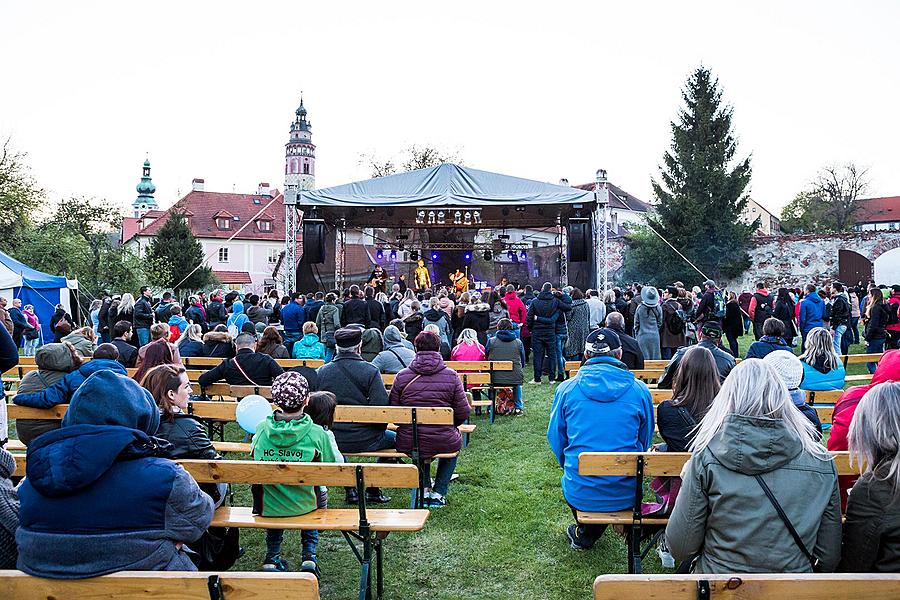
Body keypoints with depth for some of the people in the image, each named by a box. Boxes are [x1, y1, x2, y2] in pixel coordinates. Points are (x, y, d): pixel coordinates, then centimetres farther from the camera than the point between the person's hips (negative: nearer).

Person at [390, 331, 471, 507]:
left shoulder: (402, 376, -6)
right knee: (454, 441, 35)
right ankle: (438, 493, 29)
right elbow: (463, 413, -4)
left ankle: (424, 491, 32)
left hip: (408, 444, 2)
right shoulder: (451, 376, -7)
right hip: (443, 443, -1)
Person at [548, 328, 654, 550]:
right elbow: (645, 443, 11)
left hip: (580, 494, 0)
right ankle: (587, 536, 37)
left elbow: (556, 439, 7)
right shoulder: (640, 390, -2)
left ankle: (583, 535, 27)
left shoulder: (566, 389, -3)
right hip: (627, 494, 0)